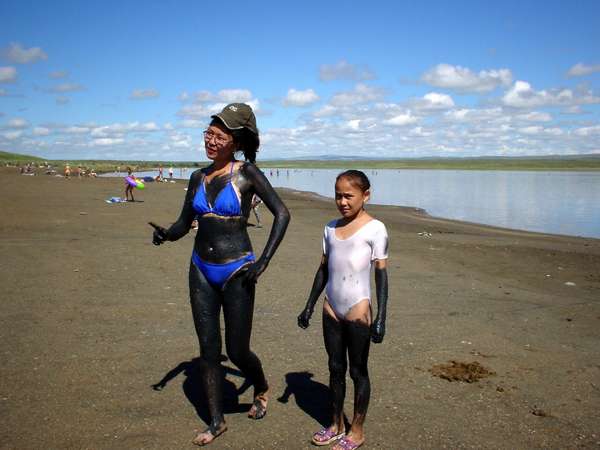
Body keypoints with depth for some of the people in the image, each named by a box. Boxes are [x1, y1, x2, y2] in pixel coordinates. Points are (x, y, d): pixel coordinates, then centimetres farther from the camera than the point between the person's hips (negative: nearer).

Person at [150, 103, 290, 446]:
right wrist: (165, 234, -13)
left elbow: (282, 214, -11)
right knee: (208, 350, 9)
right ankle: (216, 421, 25)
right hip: (201, 271, 5)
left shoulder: (247, 173, -9)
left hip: (237, 271, -4)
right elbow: (183, 225, 10)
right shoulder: (198, 177, 6)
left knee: (237, 351, 2)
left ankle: (262, 389, 36)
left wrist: (264, 262, -17)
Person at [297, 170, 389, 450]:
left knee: (358, 371, 7)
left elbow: (381, 273, -9)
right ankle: (336, 424, 29)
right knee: (335, 368, 15)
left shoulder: (375, 229, -8)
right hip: (331, 310, 6)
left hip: (358, 311, -5)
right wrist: (309, 306, 15)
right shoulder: (331, 228, 9)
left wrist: (381, 317, -14)